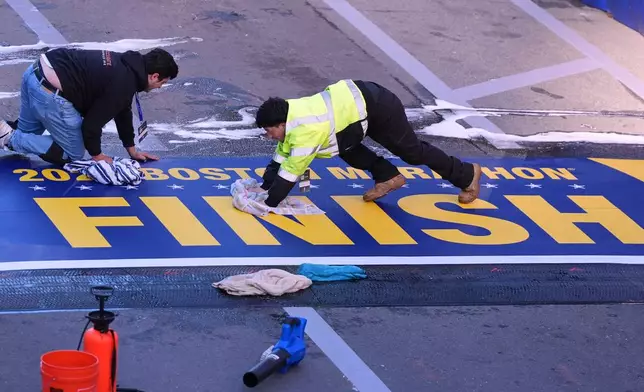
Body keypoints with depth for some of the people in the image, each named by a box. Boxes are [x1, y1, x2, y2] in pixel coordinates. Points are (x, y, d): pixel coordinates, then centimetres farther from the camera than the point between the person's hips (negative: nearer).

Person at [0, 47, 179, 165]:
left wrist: (132, 150, 34)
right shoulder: (123, 85, -13)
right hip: (50, 92, -10)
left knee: (28, 132, 32)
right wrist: (97, 155, 9)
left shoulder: (126, 65, 16)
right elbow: (93, 121, -9)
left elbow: (122, 111, 28)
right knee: (73, 154, 6)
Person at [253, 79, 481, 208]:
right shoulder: (290, 111, 0)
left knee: (412, 152, 9)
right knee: (343, 144, 16)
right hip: (360, 97, 9)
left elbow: (290, 171, -22)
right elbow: (281, 156, 10)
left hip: (379, 108, -9)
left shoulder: (305, 131, -26)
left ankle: (467, 175, 27)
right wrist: (265, 187, 6)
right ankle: (388, 177, 23)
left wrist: (268, 203, -17)